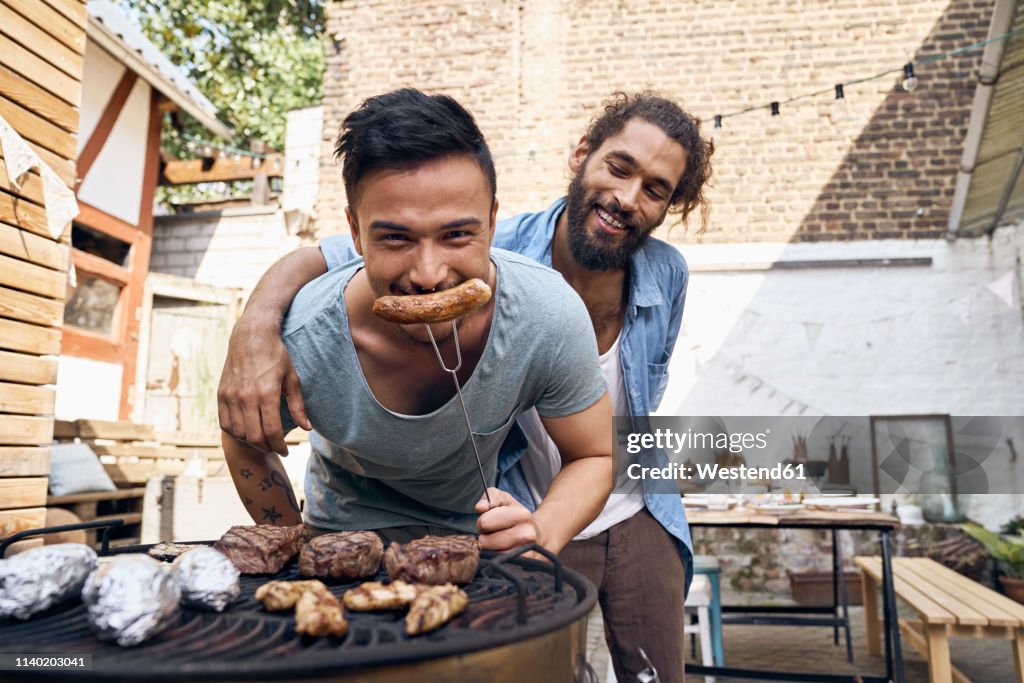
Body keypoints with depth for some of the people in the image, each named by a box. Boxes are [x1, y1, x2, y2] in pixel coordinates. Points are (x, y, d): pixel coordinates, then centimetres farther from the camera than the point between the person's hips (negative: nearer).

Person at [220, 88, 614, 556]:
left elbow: (595, 456, -13)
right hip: (350, 530, 0)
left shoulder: (551, 315, -29)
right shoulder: (297, 346, -30)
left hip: (482, 527, 1)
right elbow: (244, 443, -6)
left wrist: (543, 532, -32)